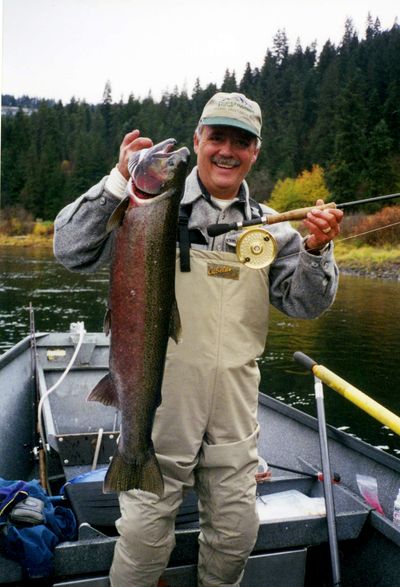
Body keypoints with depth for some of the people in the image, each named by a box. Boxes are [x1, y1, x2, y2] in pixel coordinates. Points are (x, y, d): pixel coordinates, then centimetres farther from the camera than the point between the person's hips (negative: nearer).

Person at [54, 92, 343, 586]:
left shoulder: (268, 226, 8)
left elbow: (303, 303, 6)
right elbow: (72, 251, -10)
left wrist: (316, 250, -12)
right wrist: (120, 180, -19)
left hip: (235, 402, 4)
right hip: (162, 396, -3)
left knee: (236, 530, 18)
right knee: (145, 530, 8)